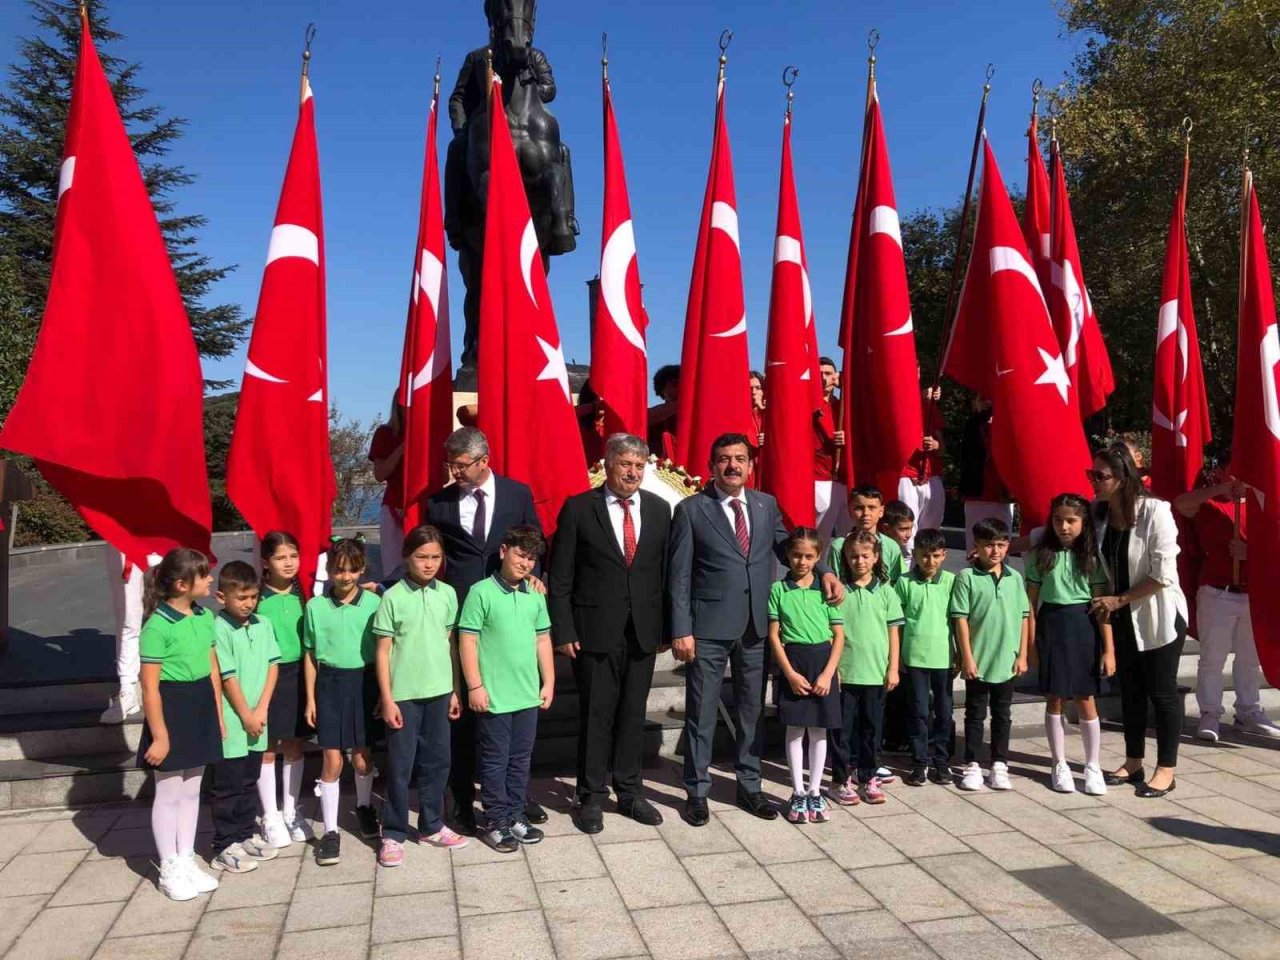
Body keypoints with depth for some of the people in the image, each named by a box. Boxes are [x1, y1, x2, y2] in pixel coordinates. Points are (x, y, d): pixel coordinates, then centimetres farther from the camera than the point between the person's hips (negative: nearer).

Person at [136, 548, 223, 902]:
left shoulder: (205, 616, 4)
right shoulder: (157, 626, -18)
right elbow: (150, 687, -16)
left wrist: (218, 714, 12)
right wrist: (159, 736, -15)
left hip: (201, 705, 7)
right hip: (171, 707, -7)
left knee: (192, 790, 16)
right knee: (169, 794, 7)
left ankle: (187, 861, 28)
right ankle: (169, 870, 21)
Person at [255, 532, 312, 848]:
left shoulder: (303, 595, 3)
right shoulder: (258, 600, -9)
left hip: (298, 674, 4)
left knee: (295, 746, 13)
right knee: (268, 749, 7)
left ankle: (291, 811, 27)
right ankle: (270, 817, 20)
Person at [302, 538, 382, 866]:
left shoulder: (373, 602, -4)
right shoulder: (316, 606, -2)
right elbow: (311, 656, 5)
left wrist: (383, 691, 1)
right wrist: (310, 699, 3)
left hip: (364, 681, 0)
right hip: (330, 683, 0)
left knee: (361, 758, 12)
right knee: (332, 760, 0)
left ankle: (364, 808, 39)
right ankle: (330, 832, 12)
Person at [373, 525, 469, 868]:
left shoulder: (448, 594, 3)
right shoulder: (393, 597, -8)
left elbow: (451, 644, 9)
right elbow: (383, 651, -6)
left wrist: (456, 691, 9)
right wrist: (387, 698, -8)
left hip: (439, 691, 4)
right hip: (404, 694, -4)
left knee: (437, 761, 13)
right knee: (400, 765, 5)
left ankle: (431, 826, 28)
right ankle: (393, 834, 18)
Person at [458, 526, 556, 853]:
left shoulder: (536, 596, 7)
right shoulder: (481, 592, -10)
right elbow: (467, 641, -11)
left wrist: (549, 682, 11)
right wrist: (475, 686, -13)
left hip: (528, 695, 5)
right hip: (494, 696, -5)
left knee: (521, 759, 15)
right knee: (495, 761, 6)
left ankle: (515, 815, 28)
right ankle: (496, 821, 18)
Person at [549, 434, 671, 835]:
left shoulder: (658, 509, 5)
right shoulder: (578, 508, -5)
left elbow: (666, 571, 7)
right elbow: (560, 577, -4)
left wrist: (668, 628, 4)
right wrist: (563, 631, -8)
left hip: (643, 632, 3)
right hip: (595, 631, -3)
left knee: (633, 714, 12)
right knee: (595, 715, 5)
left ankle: (630, 792, 26)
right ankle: (591, 797, 20)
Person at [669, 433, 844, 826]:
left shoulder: (766, 505, 8)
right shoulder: (691, 510, -5)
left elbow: (787, 548, 16)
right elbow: (679, 576, -6)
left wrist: (823, 572, -3)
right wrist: (681, 630, -12)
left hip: (757, 627, 4)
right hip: (708, 628, -4)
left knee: (752, 711, 15)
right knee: (701, 713, 5)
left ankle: (749, 787, 30)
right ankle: (696, 793, 20)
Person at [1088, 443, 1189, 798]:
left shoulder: (1155, 511, -20)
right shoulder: (1098, 513, -4)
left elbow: (1162, 575, -20)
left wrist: (1118, 599, -16)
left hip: (1159, 616, -5)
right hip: (1122, 617, 6)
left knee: (1161, 691, 5)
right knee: (1130, 690, 15)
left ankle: (1167, 770, 18)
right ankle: (1133, 763, 28)